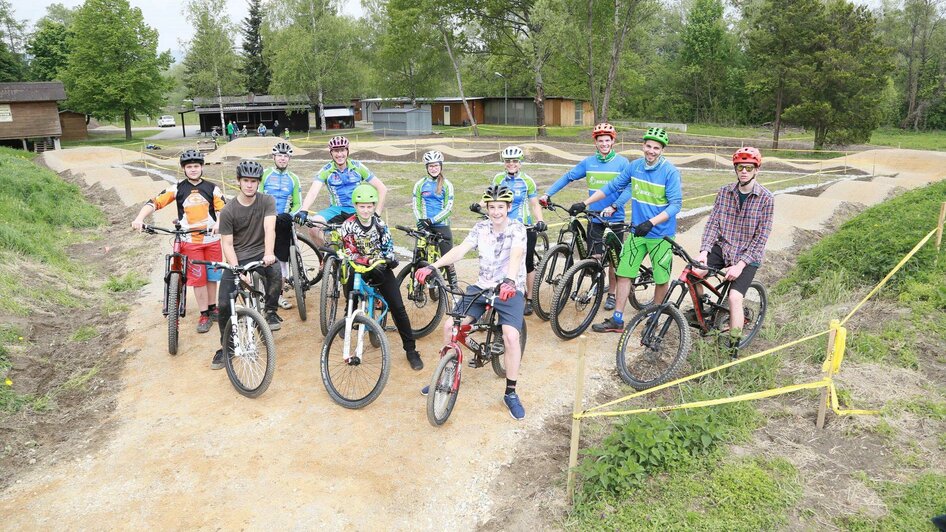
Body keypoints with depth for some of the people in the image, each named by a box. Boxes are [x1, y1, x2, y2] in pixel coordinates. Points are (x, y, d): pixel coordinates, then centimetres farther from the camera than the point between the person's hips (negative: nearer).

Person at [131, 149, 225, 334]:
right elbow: (155, 202, -5)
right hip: (190, 241, -1)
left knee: (211, 275, 11)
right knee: (197, 278, 1)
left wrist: (219, 223, -27)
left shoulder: (212, 188, 1)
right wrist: (139, 218, -20)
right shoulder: (177, 188, 1)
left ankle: (212, 308, 28)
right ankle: (204, 314, 10)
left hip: (212, 240, 1)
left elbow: (223, 210, -6)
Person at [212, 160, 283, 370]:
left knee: (275, 273, -35)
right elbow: (227, 244, -7)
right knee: (224, 304, -7)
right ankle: (226, 346, 15)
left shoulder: (267, 201, -6)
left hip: (260, 254, -1)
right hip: (237, 258, 1)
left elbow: (269, 229, -19)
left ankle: (271, 311, -9)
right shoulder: (228, 211, -7)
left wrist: (268, 254, -37)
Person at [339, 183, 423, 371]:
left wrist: (390, 258, -18)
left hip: (381, 268, 1)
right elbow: (351, 254, -15)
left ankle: (410, 350, -1)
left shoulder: (380, 224, -1)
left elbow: (388, 246, 3)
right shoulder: (348, 226, -9)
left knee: (398, 308, -8)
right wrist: (370, 261, -29)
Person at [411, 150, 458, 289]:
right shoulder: (420, 184, 7)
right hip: (424, 226, 2)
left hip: (442, 225, -1)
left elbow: (448, 208, -4)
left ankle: (454, 288, 6)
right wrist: (421, 220, -13)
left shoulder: (447, 185, 3)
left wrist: (432, 220, -15)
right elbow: (416, 205, 5)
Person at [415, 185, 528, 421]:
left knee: (511, 336, -26)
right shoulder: (481, 228, 2)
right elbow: (459, 250, -10)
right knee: (450, 324, -9)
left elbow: (515, 255, -29)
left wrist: (509, 281, -49)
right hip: (482, 286, 4)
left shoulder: (517, 228, -10)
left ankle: (511, 393, -7)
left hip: (510, 290, -4)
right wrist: (432, 266, -26)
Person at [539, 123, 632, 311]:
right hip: (594, 218, 2)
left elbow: (628, 189, -12)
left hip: (615, 217, -2)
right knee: (595, 256, 5)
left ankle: (611, 294, 19)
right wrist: (547, 194, -3)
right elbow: (567, 177, 5)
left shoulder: (622, 162, -5)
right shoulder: (588, 162, 3)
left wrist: (613, 207, -27)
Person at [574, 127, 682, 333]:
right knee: (623, 274, 2)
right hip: (637, 232, 4)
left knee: (661, 279, 7)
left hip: (661, 235, -4)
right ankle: (617, 320, 10)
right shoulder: (634, 166, 0)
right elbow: (612, 187, 7)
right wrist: (585, 204, 3)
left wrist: (651, 222, -30)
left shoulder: (670, 172, -14)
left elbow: (676, 204, -17)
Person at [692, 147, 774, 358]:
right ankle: (699, 311, 8)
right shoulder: (724, 192, 1)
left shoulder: (766, 198, -10)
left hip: (748, 255, -3)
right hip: (723, 247, 4)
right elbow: (712, 222, -2)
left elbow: (761, 237, -12)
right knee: (693, 272, -21)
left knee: (735, 297, -20)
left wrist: (740, 265, -20)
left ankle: (733, 349, -4)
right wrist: (704, 251, -17)